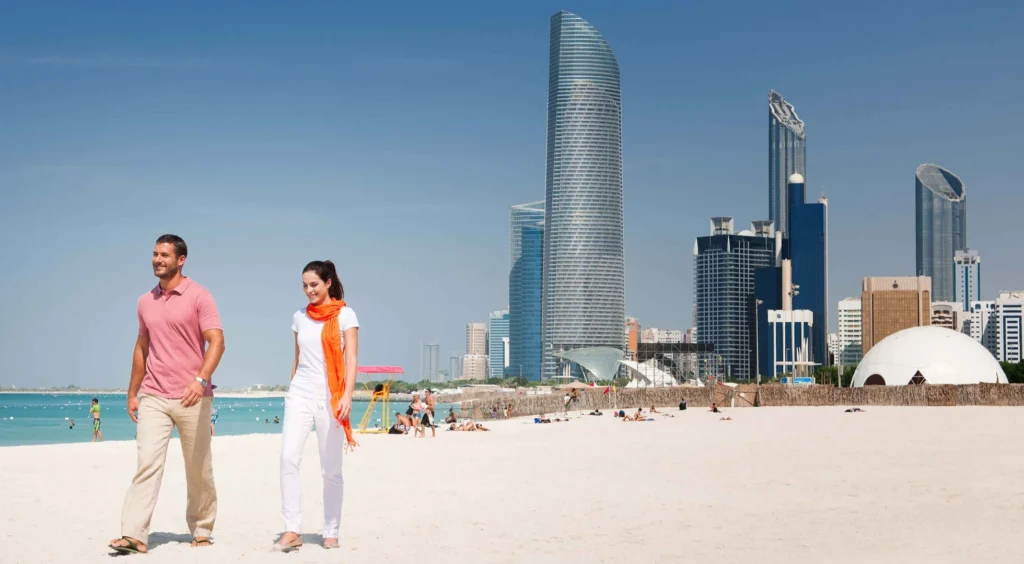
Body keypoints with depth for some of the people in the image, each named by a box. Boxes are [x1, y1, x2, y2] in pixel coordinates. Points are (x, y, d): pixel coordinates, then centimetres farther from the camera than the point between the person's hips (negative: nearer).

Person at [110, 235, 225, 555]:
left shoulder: (198, 296, -5)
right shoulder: (146, 302, 12)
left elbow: (216, 341, -14)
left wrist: (201, 379, -28)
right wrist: (132, 393, 18)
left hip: (191, 399, -3)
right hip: (153, 398, 3)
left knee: (198, 469, 7)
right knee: (147, 462, -10)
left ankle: (201, 529, 22)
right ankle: (134, 535, -16)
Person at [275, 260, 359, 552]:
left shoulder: (345, 315, -1)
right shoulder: (300, 317, 12)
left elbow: (351, 359, -7)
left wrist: (347, 395, -19)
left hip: (330, 396, -3)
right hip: (300, 393, 3)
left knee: (331, 469, 0)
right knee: (288, 458, -13)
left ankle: (331, 533, 10)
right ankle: (292, 531, -11)